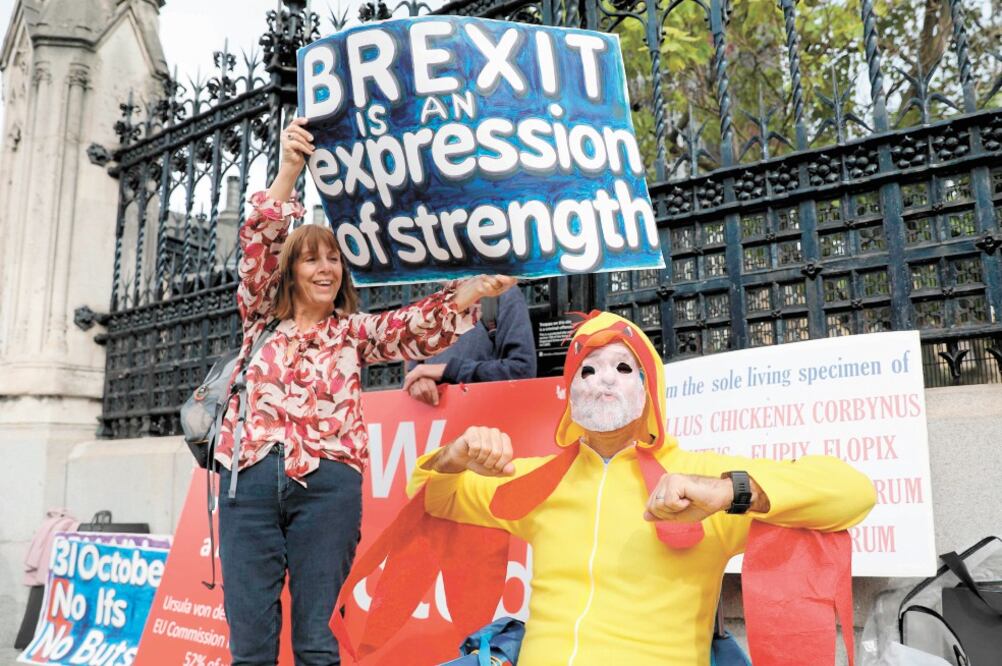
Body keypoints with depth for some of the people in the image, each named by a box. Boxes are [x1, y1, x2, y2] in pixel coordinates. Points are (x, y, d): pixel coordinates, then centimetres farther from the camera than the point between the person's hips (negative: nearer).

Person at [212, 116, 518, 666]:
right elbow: (258, 245, 3)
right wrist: (290, 170, -10)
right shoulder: (261, 320, 16)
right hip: (248, 476, 1)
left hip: (326, 482, -1)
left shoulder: (354, 332, 15)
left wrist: (474, 290, -18)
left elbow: (419, 330, 0)